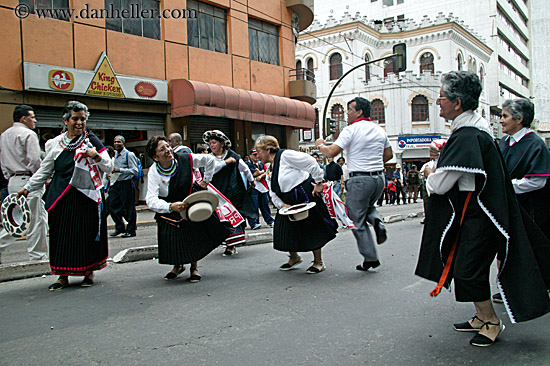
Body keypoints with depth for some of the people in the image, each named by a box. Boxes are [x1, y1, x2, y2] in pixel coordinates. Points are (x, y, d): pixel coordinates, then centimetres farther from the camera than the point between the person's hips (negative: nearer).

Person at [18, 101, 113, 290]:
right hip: (62, 198, 3)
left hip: (86, 197, -2)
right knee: (62, 234, 5)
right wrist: (27, 187, 16)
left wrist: (97, 156, -17)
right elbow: (45, 170, 18)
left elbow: (109, 167, 0)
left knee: (87, 233, 2)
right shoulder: (56, 143, 10)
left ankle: (89, 271, 19)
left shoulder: (92, 140, 3)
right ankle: (63, 275, 17)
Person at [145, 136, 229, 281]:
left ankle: (194, 267, 21)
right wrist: (171, 207, -49)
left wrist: (205, 180, -1)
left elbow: (210, 160, -2)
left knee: (195, 234, -3)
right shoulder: (154, 172, -21)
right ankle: (178, 265, 30)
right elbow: (151, 200, -33)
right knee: (172, 239, -2)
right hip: (168, 208, 0)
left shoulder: (185, 159, -19)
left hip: (191, 201, 1)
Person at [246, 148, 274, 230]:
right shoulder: (248, 164, 2)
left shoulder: (261, 163, 20)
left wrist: (260, 176, -12)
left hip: (263, 187, 5)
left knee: (265, 205, 7)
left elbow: (265, 174, 8)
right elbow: (254, 174, -10)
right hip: (253, 187, -5)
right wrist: (262, 172, 2)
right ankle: (254, 223, -5)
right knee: (254, 206, -8)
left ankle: (270, 221, 14)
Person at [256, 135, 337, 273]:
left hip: (306, 195, -8)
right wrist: (282, 205, -8)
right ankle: (294, 257, 30)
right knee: (283, 229, 6)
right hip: (289, 202, 8)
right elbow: (273, 193, 10)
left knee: (311, 228, 0)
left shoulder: (285, 155, -15)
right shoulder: (270, 170, 12)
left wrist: (319, 183, -14)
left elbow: (311, 163, -17)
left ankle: (318, 262, 15)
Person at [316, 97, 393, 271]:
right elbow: (389, 155, 17)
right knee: (368, 206, 32)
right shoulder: (380, 130, 11)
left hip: (360, 180, -7)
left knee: (357, 219, 5)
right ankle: (377, 221, 0)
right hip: (379, 178, 7)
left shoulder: (351, 130, -10)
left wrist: (320, 145, 4)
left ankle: (370, 258, 6)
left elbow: (332, 152, -15)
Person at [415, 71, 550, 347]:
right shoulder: (476, 127, 7)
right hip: (472, 213, 10)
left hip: (477, 219, -10)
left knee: (468, 271, 0)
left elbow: (440, 184, -24)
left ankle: (491, 322, 18)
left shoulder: (466, 137, -25)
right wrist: (437, 171, 7)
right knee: (464, 268, 16)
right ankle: (482, 317, 31)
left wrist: (430, 174, -3)